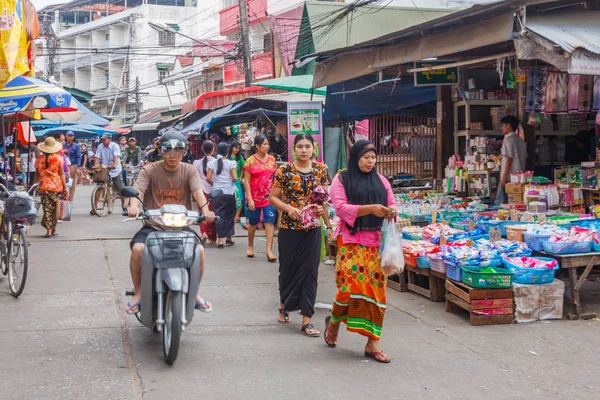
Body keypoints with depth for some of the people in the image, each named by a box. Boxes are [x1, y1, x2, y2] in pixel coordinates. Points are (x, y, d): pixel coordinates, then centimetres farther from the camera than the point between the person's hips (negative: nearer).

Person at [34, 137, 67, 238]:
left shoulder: (39, 159, 1)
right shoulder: (58, 158, -3)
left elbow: (37, 175, 6)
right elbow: (61, 174, -3)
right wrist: (65, 187, 1)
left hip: (44, 187, 0)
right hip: (57, 187, 0)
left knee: (47, 209, 4)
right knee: (55, 209, 11)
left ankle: (48, 231, -1)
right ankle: (54, 230, 15)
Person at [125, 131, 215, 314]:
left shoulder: (189, 171, 5)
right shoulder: (149, 170, 1)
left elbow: (198, 191, -12)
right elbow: (138, 190, -14)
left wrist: (205, 209, -34)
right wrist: (134, 206, -38)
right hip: (153, 225, -1)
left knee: (199, 250, -23)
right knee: (138, 249, -28)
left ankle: (194, 292, 3)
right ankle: (138, 293, -5)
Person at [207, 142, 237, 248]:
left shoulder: (212, 163, 0)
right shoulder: (231, 163, -5)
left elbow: (208, 178, -3)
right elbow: (235, 178, -9)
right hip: (229, 193, -1)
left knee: (219, 215, 3)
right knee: (229, 215, 14)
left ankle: (220, 239, -5)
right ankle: (228, 237, 22)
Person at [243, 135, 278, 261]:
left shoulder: (272, 159, 5)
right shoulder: (250, 161, -5)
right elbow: (246, 181, -6)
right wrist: (249, 199, -13)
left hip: (269, 196, 2)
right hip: (255, 197, -2)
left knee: (270, 222, -7)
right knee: (253, 223, 12)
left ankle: (269, 250, -8)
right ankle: (250, 246, 32)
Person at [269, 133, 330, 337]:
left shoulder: (320, 170, 3)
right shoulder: (284, 170, -6)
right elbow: (273, 197, -3)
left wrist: (322, 207, -7)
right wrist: (289, 208, -19)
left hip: (312, 229, 2)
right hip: (289, 228, -2)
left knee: (310, 272, -2)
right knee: (289, 269, 10)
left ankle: (307, 320, 1)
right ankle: (285, 306, 36)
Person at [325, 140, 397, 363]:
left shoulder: (381, 180, 14)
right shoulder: (341, 179, 2)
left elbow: (392, 204, 14)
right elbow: (341, 208, -9)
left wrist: (391, 211, -11)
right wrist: (370, 208, -20)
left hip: (376, 242, 4)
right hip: (351, 240, -4)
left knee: (376, 289, 0)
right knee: (350, 285, -15)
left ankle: (372, 343, 6)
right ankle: (334, 321, 18)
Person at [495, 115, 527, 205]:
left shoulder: (508, 139, -8)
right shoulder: (520, 141, 16)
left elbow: (509, 159, -15)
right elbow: (524, 157, 16)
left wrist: (504, 177, -16)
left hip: (509, 177, -8)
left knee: (500, 202, -7)